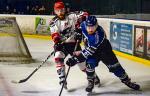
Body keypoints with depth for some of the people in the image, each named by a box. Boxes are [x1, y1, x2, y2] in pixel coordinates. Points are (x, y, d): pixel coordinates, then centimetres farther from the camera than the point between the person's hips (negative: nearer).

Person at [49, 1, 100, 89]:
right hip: (62, 44, 1)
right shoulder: (54, 22, -2)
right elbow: (55, 34, -11)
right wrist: (57, 42, -29)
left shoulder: (71, 16, -8)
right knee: (58, 58, -24)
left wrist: (79, 26, -22)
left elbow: (84, 15, -12)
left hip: (73, 43, -1)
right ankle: (62, 79, -18)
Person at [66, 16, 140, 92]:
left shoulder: (99, 35, -41)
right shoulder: (84, 25, -23)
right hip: (90, 47, 4)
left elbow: (90, 51, -40)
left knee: (114, 66, 0)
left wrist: (76, 59, -42)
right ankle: (90, 83, 4)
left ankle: (127, 81, 21)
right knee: (90, 64, -18)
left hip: (104, 50, -4)